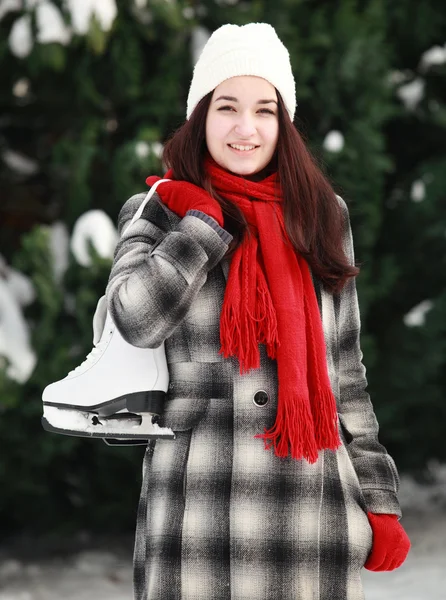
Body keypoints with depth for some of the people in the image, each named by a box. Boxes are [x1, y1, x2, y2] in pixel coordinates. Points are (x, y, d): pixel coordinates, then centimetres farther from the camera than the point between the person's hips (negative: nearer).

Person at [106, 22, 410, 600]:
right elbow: (137, 319, -13)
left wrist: (379, 501, 12)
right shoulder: (158, 212, 8)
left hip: (315, 506, 3)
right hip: (201, 503, -2)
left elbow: (345, 368, 16)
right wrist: (207, 219, -4)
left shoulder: (322, 216, 15)